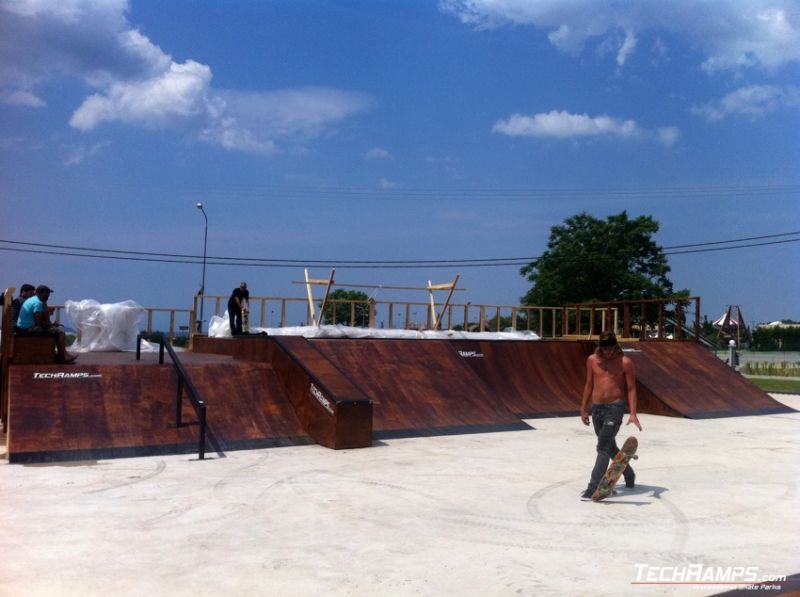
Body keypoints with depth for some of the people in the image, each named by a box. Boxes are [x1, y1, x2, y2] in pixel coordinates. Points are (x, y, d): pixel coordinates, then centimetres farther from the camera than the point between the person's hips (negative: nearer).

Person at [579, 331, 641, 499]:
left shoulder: (625, 362, -6)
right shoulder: (592, 360, 5)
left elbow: (631, 388, -7)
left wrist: (633, 413, -16)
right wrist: (584, 409, 14)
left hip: (615, 407, -5)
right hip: (596, 408, 5)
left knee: (603, 447, -12)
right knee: (610, 446, 17)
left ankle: (593, 487, -13)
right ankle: (629, 474, 40)